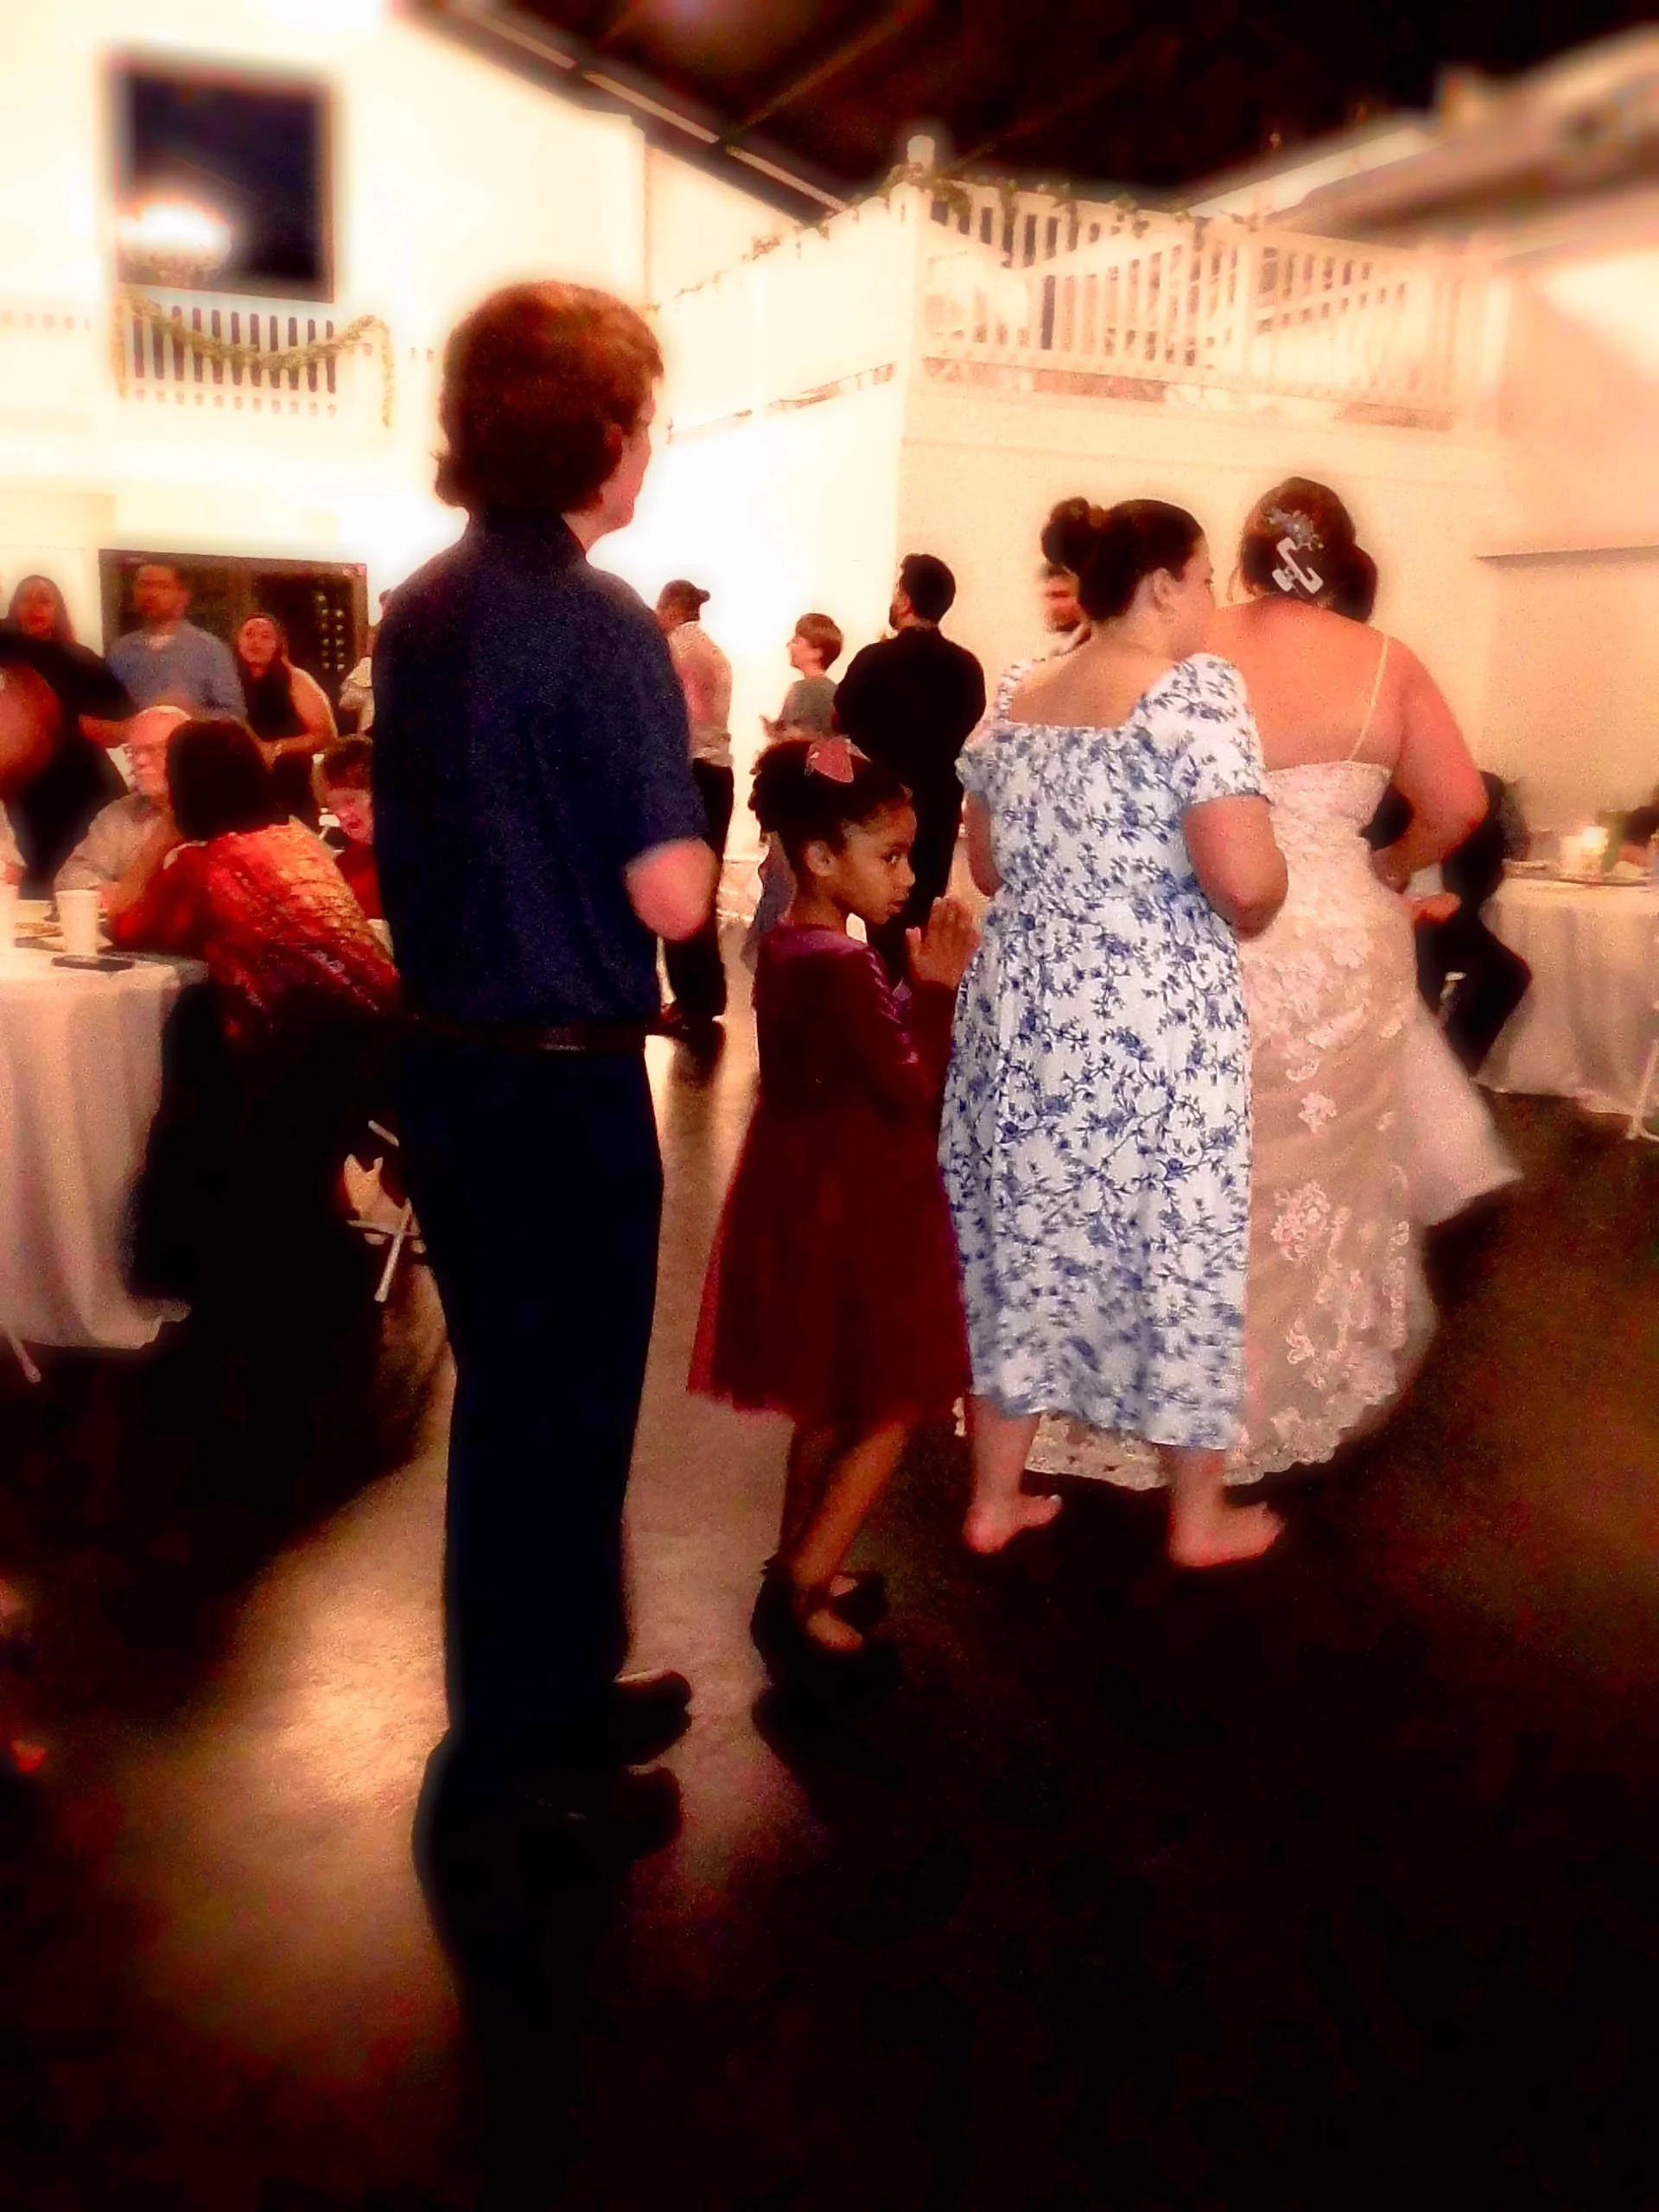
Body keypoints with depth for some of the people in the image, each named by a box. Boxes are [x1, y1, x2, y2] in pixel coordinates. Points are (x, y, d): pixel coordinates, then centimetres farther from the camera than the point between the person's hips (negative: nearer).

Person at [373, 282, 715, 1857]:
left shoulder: (415, 616, 9)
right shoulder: (603, 625, -16)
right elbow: (669, 897, -20)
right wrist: (692, 751, -3)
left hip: (448, 1064, 8)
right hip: (562, 1081, -8)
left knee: (511, 1395, 20)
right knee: (559, 1409, 7)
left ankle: (548, 1690, 38)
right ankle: (518, 1755, 24)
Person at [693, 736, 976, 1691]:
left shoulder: (793, 949, 6)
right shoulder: (841, 972, -23)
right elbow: (912, 1093, -21)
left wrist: (913, 989, -1)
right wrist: (938, 989, -13)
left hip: (817, 1198, 10)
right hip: (855, 1210, -10)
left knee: (833, 1407, 21)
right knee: (888, 1414, 3)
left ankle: (801, 1571, 32)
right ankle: (800, 1598, 7)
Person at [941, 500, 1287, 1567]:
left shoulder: (1015, 697, 8)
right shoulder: (1196, 687, -12)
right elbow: (1245, 877, -23)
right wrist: (1250, 915, -2)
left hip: (1022, 1007, 6)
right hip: (1159, 1024, -6)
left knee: (1023, 1241, 14)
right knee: (1178, 1249, 9)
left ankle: (996, 1497, 26)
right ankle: (1200, 1517, 25)